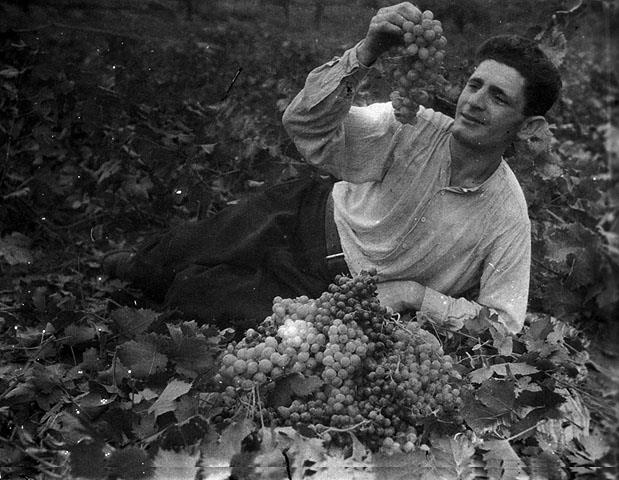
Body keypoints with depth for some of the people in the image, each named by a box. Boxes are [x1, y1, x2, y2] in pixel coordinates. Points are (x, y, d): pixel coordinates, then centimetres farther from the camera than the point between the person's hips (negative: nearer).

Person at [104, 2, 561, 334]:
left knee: (190, 291, -7)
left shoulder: (507, 218, -25)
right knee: (179, 252, 9)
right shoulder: (416, 127, -21)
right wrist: (366, 53, -40)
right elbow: (307, 125, -26)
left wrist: (418, 296, -27)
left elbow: (504, 325, -20)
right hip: (311, 217, 2)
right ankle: (123, 270, 44)